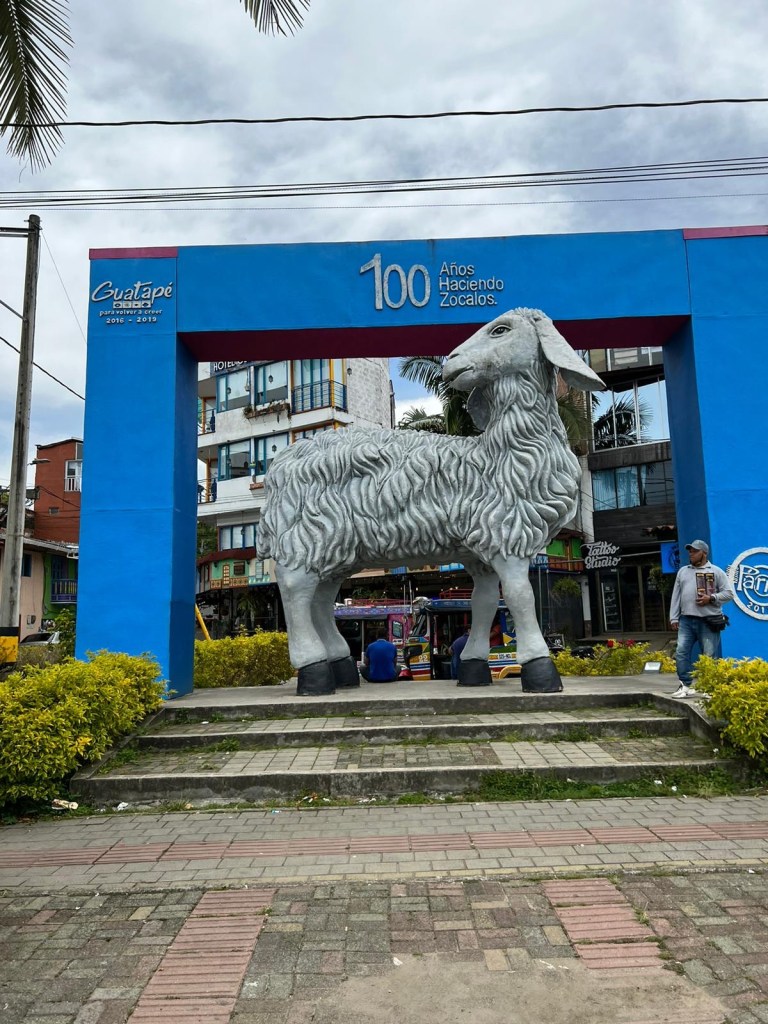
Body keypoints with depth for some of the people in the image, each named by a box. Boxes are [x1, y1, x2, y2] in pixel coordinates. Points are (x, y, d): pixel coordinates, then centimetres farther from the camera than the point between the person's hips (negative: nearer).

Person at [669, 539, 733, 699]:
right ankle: (686, 685, 2)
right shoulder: (683, 571, 16)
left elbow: (728, 593, 1)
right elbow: (676, 595, 14)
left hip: (708, 621, -4)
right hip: (686, 620, 4)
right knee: (681, 652, -4)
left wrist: (711, 598, -14)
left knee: (709, 656, -1)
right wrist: (674, 618, 8)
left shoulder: (716, 572, 5)